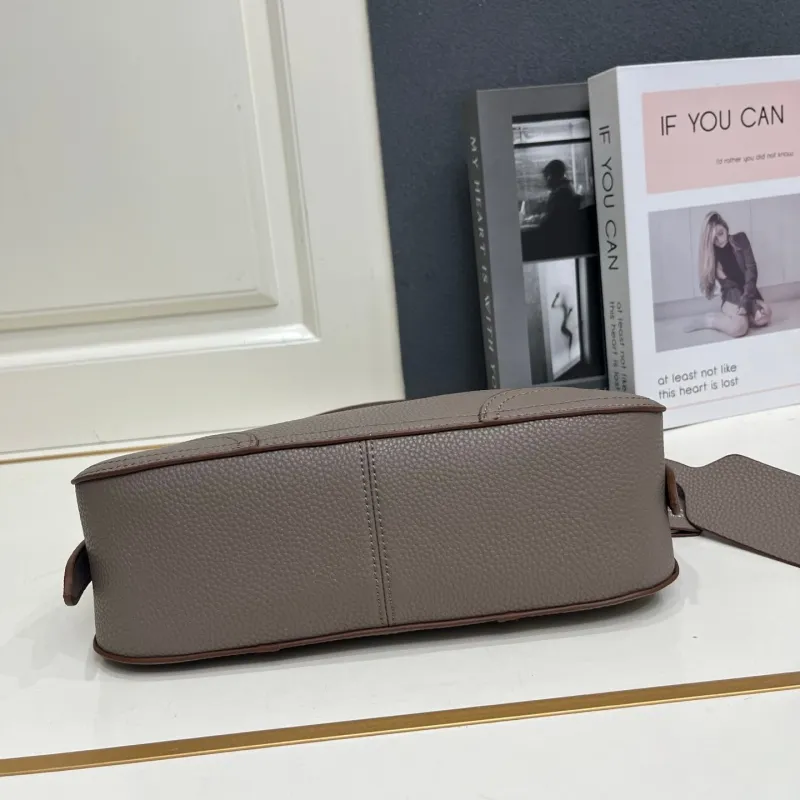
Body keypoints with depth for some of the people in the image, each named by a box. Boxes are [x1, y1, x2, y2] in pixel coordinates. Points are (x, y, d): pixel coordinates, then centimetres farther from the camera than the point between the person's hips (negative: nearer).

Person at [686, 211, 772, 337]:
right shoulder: (710, 253, -4)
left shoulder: (740, 239, -2)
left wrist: (746, 300, -21)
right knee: (738, 327, -33)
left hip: (748, 293, 4)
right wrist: (752, 303, -17)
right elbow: (727, 283, -6)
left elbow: (751, 269, -9)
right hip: (731, 297, -4)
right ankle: (709, 320, -5)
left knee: (764, 317, -27)